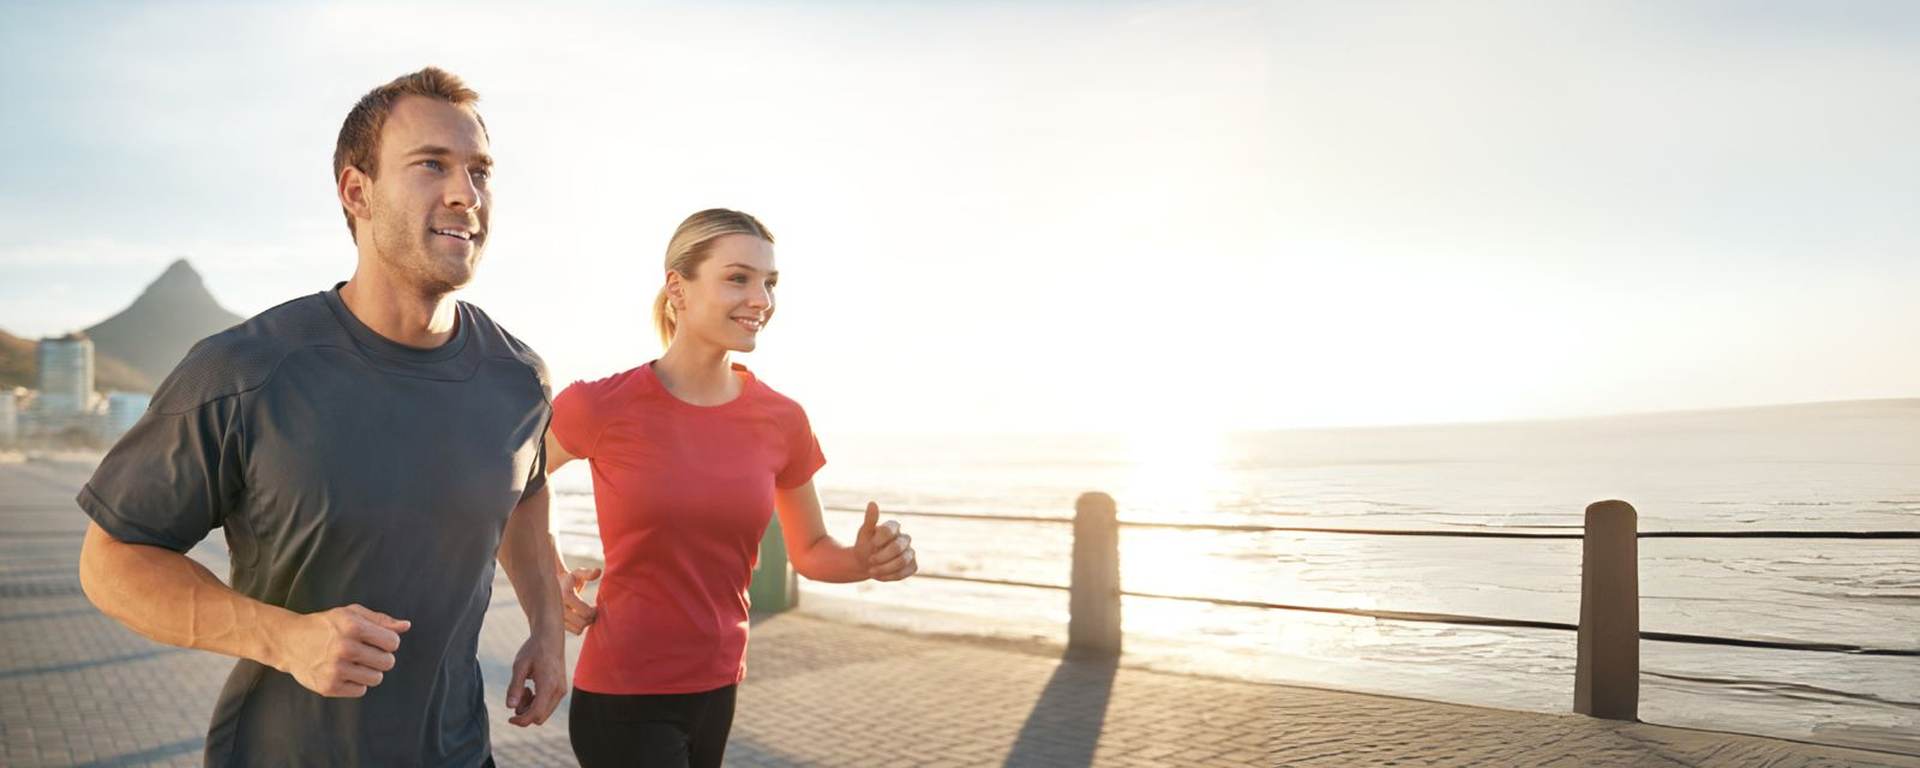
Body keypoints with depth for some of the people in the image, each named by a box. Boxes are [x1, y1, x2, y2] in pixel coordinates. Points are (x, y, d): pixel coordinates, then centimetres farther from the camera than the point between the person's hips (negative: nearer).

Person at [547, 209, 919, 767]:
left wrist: (866, 559, -12)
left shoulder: (782, 421, -4)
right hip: (623, 696, -4)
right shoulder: (603, 407, -13)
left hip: (718, 688, 4)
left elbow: (809, 552, 8)